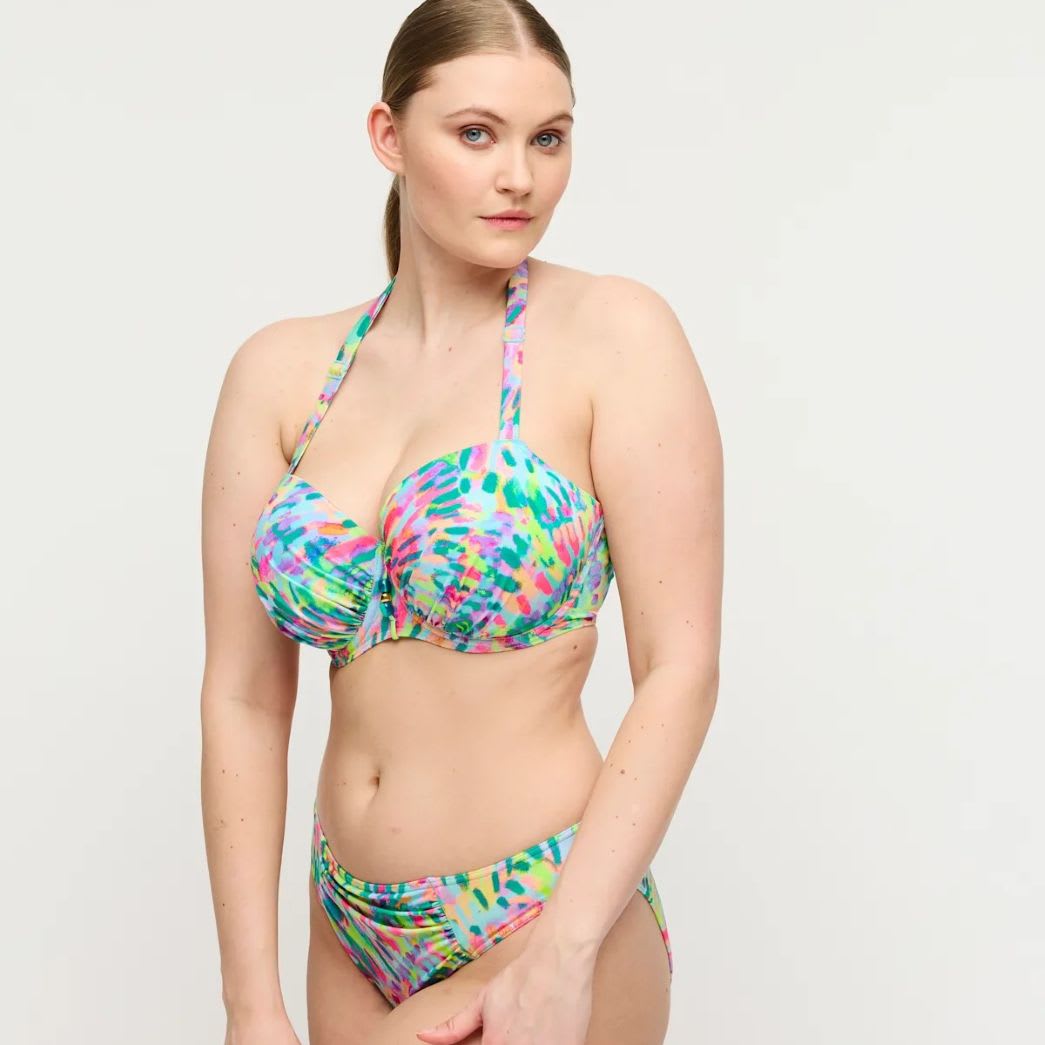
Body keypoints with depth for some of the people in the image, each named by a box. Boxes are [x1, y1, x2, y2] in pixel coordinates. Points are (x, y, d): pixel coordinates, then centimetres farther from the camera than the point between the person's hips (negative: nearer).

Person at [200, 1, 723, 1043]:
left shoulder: (612, 333, -9)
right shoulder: (280, 371, 1)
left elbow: (681, 668, -12)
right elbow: (244, 697, -1)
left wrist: (562, 960, -17)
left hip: (550, 920, -4)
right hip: (353, 930, 4)